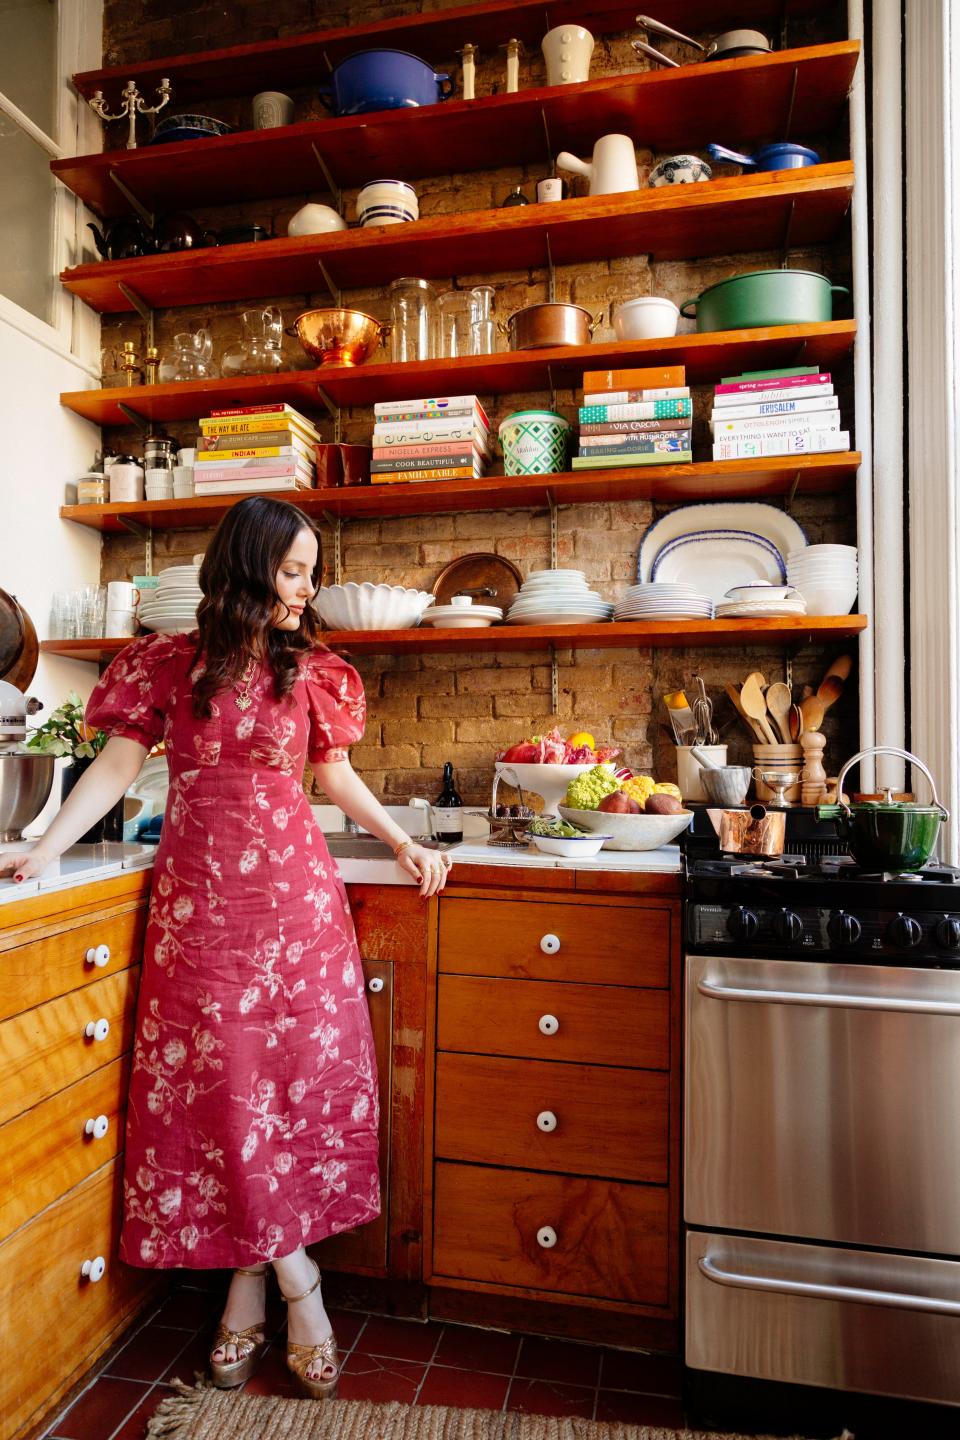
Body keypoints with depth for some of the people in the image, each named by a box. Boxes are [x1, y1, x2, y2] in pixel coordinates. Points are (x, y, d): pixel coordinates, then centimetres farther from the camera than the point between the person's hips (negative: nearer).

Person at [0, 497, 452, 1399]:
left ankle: (250, 1278, 24)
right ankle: (296, 1283, 19)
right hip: (199, 896, -1)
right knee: (219, 1080, 2)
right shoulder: (170, 664, 2)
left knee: (303, 1069, 3)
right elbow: (118, 765, 3)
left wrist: (404, 844, 5)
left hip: (294, 892, 1)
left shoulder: (311, 672, 5)